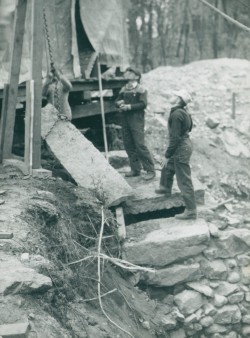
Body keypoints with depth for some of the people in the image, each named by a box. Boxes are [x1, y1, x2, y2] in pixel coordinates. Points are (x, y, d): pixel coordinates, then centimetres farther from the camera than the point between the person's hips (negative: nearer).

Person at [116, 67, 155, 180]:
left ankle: (150, 170, -5)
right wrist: (119, 103, -4)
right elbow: (117, 101, 19)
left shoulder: (140, 89, -4)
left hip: (136, 119, -7)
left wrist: (129, 106, -18)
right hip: (125, 120, 7)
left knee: (140, 144, -11)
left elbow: (143, 104, -13)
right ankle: (135, 169, 18)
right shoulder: (124, 89, 14)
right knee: (128, 145, 7)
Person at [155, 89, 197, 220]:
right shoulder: (183, 111, 6)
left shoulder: (177, 114, -24)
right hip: (185, 144, 10)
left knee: (184, 181, -4)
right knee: (167, 169, 32)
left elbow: (175, 137, -24)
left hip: (181, 149, -10)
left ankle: (191, 211, 1)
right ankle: (165, 188, 57)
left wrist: (168, 154, -16)